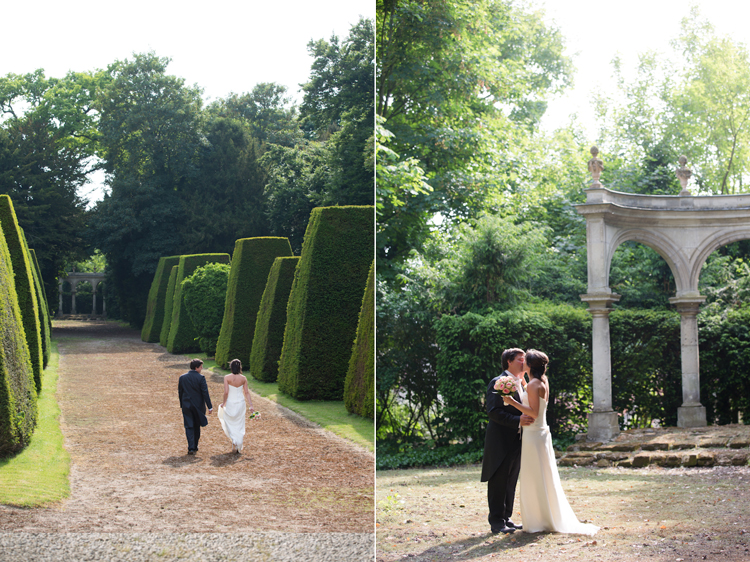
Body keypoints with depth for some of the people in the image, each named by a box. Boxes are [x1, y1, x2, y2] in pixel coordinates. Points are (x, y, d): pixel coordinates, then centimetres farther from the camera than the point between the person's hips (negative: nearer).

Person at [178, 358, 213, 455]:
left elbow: (180, 392, 8)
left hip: (186, 406, 1)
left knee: (189, 427, 2)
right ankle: (195, 447, 22)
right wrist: (210, 407, -8)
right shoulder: (200, 378, -10)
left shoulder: (182, 378, 1)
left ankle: (191, 448, -9)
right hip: (198, 406, -1)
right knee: (197, 427, 14)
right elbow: (205, 393, -11)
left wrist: (182, 405, 19)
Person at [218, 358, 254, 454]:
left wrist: (224, 402, 0)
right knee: (239, 425, 12)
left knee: (229, 423, 13)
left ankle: (234, 441, -8)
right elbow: (246, 393, -3)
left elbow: (226, 392, -15)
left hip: (230, 403, -3)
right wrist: (251, 405, 0)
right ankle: (238, 448, 14)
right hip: (241, 403, 3)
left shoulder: (227, 378, -12)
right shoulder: (243, 379, -4)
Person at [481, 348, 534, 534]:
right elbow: (493, 411, -19)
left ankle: (506, 518, 19)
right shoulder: (498, 383, -11)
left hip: (515, 441, 9)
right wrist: (517, 420, -25)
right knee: (498, 482, -3)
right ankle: (496, 521, 1)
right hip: (500, 441, -9)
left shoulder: (520, 384, 17)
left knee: (510, 482, 12)